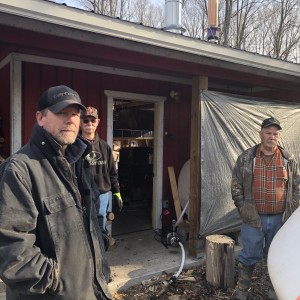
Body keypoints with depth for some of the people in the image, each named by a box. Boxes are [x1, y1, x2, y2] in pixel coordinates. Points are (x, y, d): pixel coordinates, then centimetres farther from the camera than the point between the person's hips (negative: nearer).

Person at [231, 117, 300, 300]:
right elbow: (236, 186, 2)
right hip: (254, 218, -1)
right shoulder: (246, 158, -1)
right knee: (249, 255, 9)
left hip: (280, 219, 2)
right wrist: (242, 207, -5)